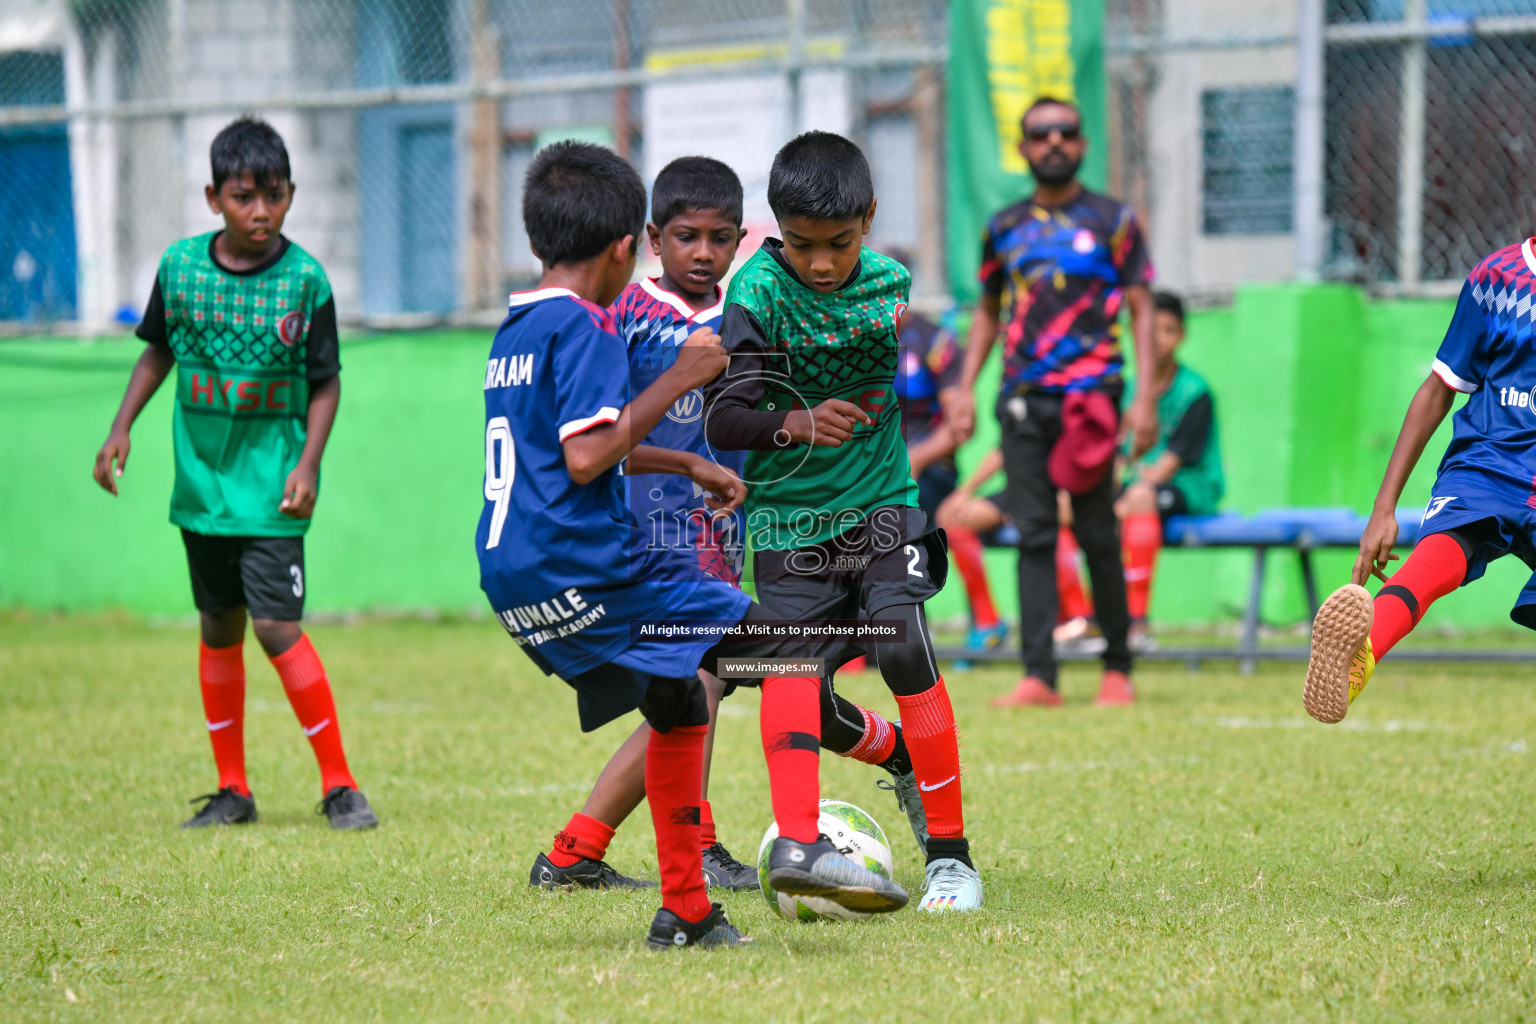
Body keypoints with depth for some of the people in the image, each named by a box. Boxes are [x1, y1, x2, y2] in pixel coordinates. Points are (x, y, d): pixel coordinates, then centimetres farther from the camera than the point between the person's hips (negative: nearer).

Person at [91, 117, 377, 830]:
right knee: (219, 628, 12)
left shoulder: (304, 278, -10)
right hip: (202, 478, 4)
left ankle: (339, 785, -2)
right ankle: (232, 790, 22)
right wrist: (121, 429, 6)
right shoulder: (179, 265, -1)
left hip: (269, 487, -4)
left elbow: (326, 383, -3)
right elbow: (158, 351, 14)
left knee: (277, 627, -12)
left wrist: (308, 464, -13)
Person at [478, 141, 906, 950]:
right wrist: (678, 381, -12)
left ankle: (685, 912, 24)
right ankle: (799, 844, -19)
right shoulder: (583, 327, -10)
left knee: (677, 706, 24)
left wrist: (686, 463, 34)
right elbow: (586, 458, -20)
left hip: (515, 581, 9)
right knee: (786, 646, -6)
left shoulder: (514, 331, 19)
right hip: (584, 570, -9)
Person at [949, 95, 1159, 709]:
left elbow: (1141, 311, 3)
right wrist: (965, 389, 12)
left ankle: (1117, 666, 9)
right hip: (1022, 399, 3)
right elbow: (988, 312, 22)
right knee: (1034, 536, -3)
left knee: (1096, 534, -4)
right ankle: (1038, 676, -6)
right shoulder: (1005, 228, 15)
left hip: (1088, 393, -3)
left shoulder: (1113, 221, 5)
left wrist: (1146, 398, -7)